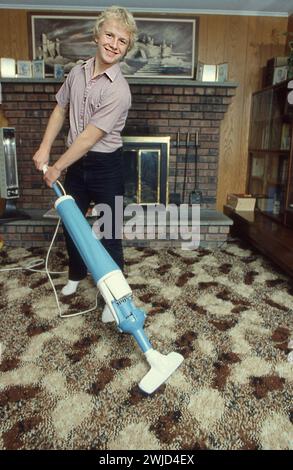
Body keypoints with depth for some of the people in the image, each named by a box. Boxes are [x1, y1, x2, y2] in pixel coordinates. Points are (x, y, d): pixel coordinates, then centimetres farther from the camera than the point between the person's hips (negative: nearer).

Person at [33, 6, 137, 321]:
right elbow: (60, 110, 14)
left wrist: (57, 167, -14)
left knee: (108, 233, -1)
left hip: (105, 167, -6)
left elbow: (90, 136, -20)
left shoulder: (119, 90, -19)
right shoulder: (77, 72, 3)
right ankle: (76, 275, 41)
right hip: (76, 163, 7)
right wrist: (44, 149, 4)